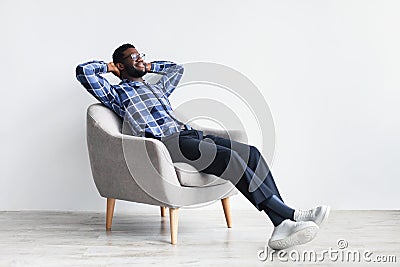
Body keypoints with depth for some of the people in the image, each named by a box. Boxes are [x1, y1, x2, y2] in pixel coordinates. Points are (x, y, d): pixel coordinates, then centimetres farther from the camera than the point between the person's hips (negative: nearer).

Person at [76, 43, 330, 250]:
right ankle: (288, 214, -28)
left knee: (252, 154, -14)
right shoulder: (118, 93, 14)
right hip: (167, 141, -8)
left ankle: (282, 225, -26)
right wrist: (108, 66, 21)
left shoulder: (156, 88, 36)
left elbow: (176, 68, 54)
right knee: (230, 158, -29)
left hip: (191, 135, 8)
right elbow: (83, 70, 4)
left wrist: (148, 67, 44)